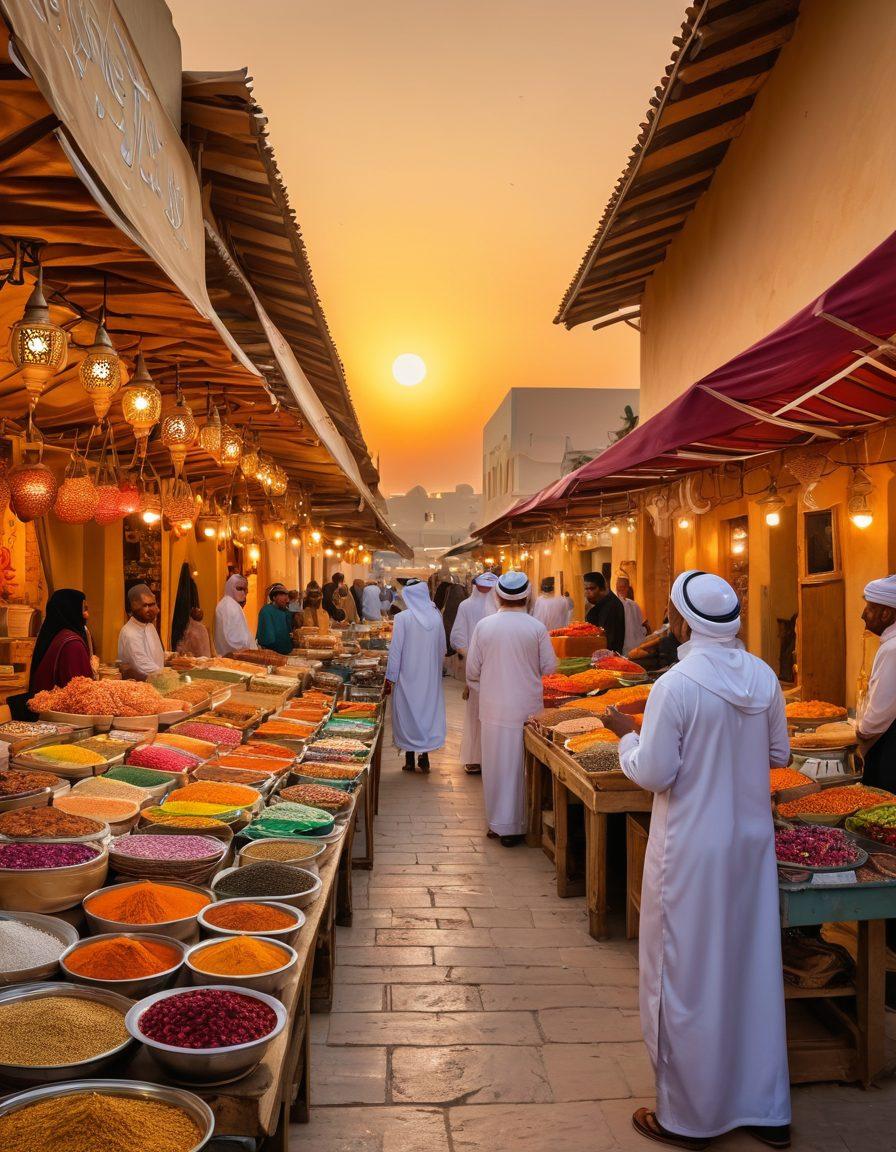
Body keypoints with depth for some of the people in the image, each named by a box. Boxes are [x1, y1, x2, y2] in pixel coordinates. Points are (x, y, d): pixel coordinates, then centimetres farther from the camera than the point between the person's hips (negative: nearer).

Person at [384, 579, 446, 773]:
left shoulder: (403, 618, -13)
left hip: (408, 675, -3)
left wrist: (391, 677, -4)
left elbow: (396, 649, -11)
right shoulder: (436, 616, -2)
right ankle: (424, 757, 13)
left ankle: (410, 760, 15)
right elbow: (442, 648, 6)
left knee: (407, 713, 9)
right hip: (430, 676, 3)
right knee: (428, 710, 13)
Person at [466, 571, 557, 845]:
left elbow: (472, 670, 1)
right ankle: (516, 825, 15)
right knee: (521, 764, 8)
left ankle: (496, 823, 22)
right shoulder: (537, 627, -9)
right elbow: (548, 667, 0)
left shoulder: (484, 625, -4)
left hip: (493, 707, 1)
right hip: (527, 707, -1)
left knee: (496, 764, 12)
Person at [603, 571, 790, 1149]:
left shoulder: (677, 686, -21)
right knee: (754, 970, 18)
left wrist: (627, 734, 1)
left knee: (689, 977, 9)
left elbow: (653, 773, -16)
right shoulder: (764, 677, -2)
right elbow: (779, 754, 9)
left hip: (694, 849, -6)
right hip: (752, 840, 6)